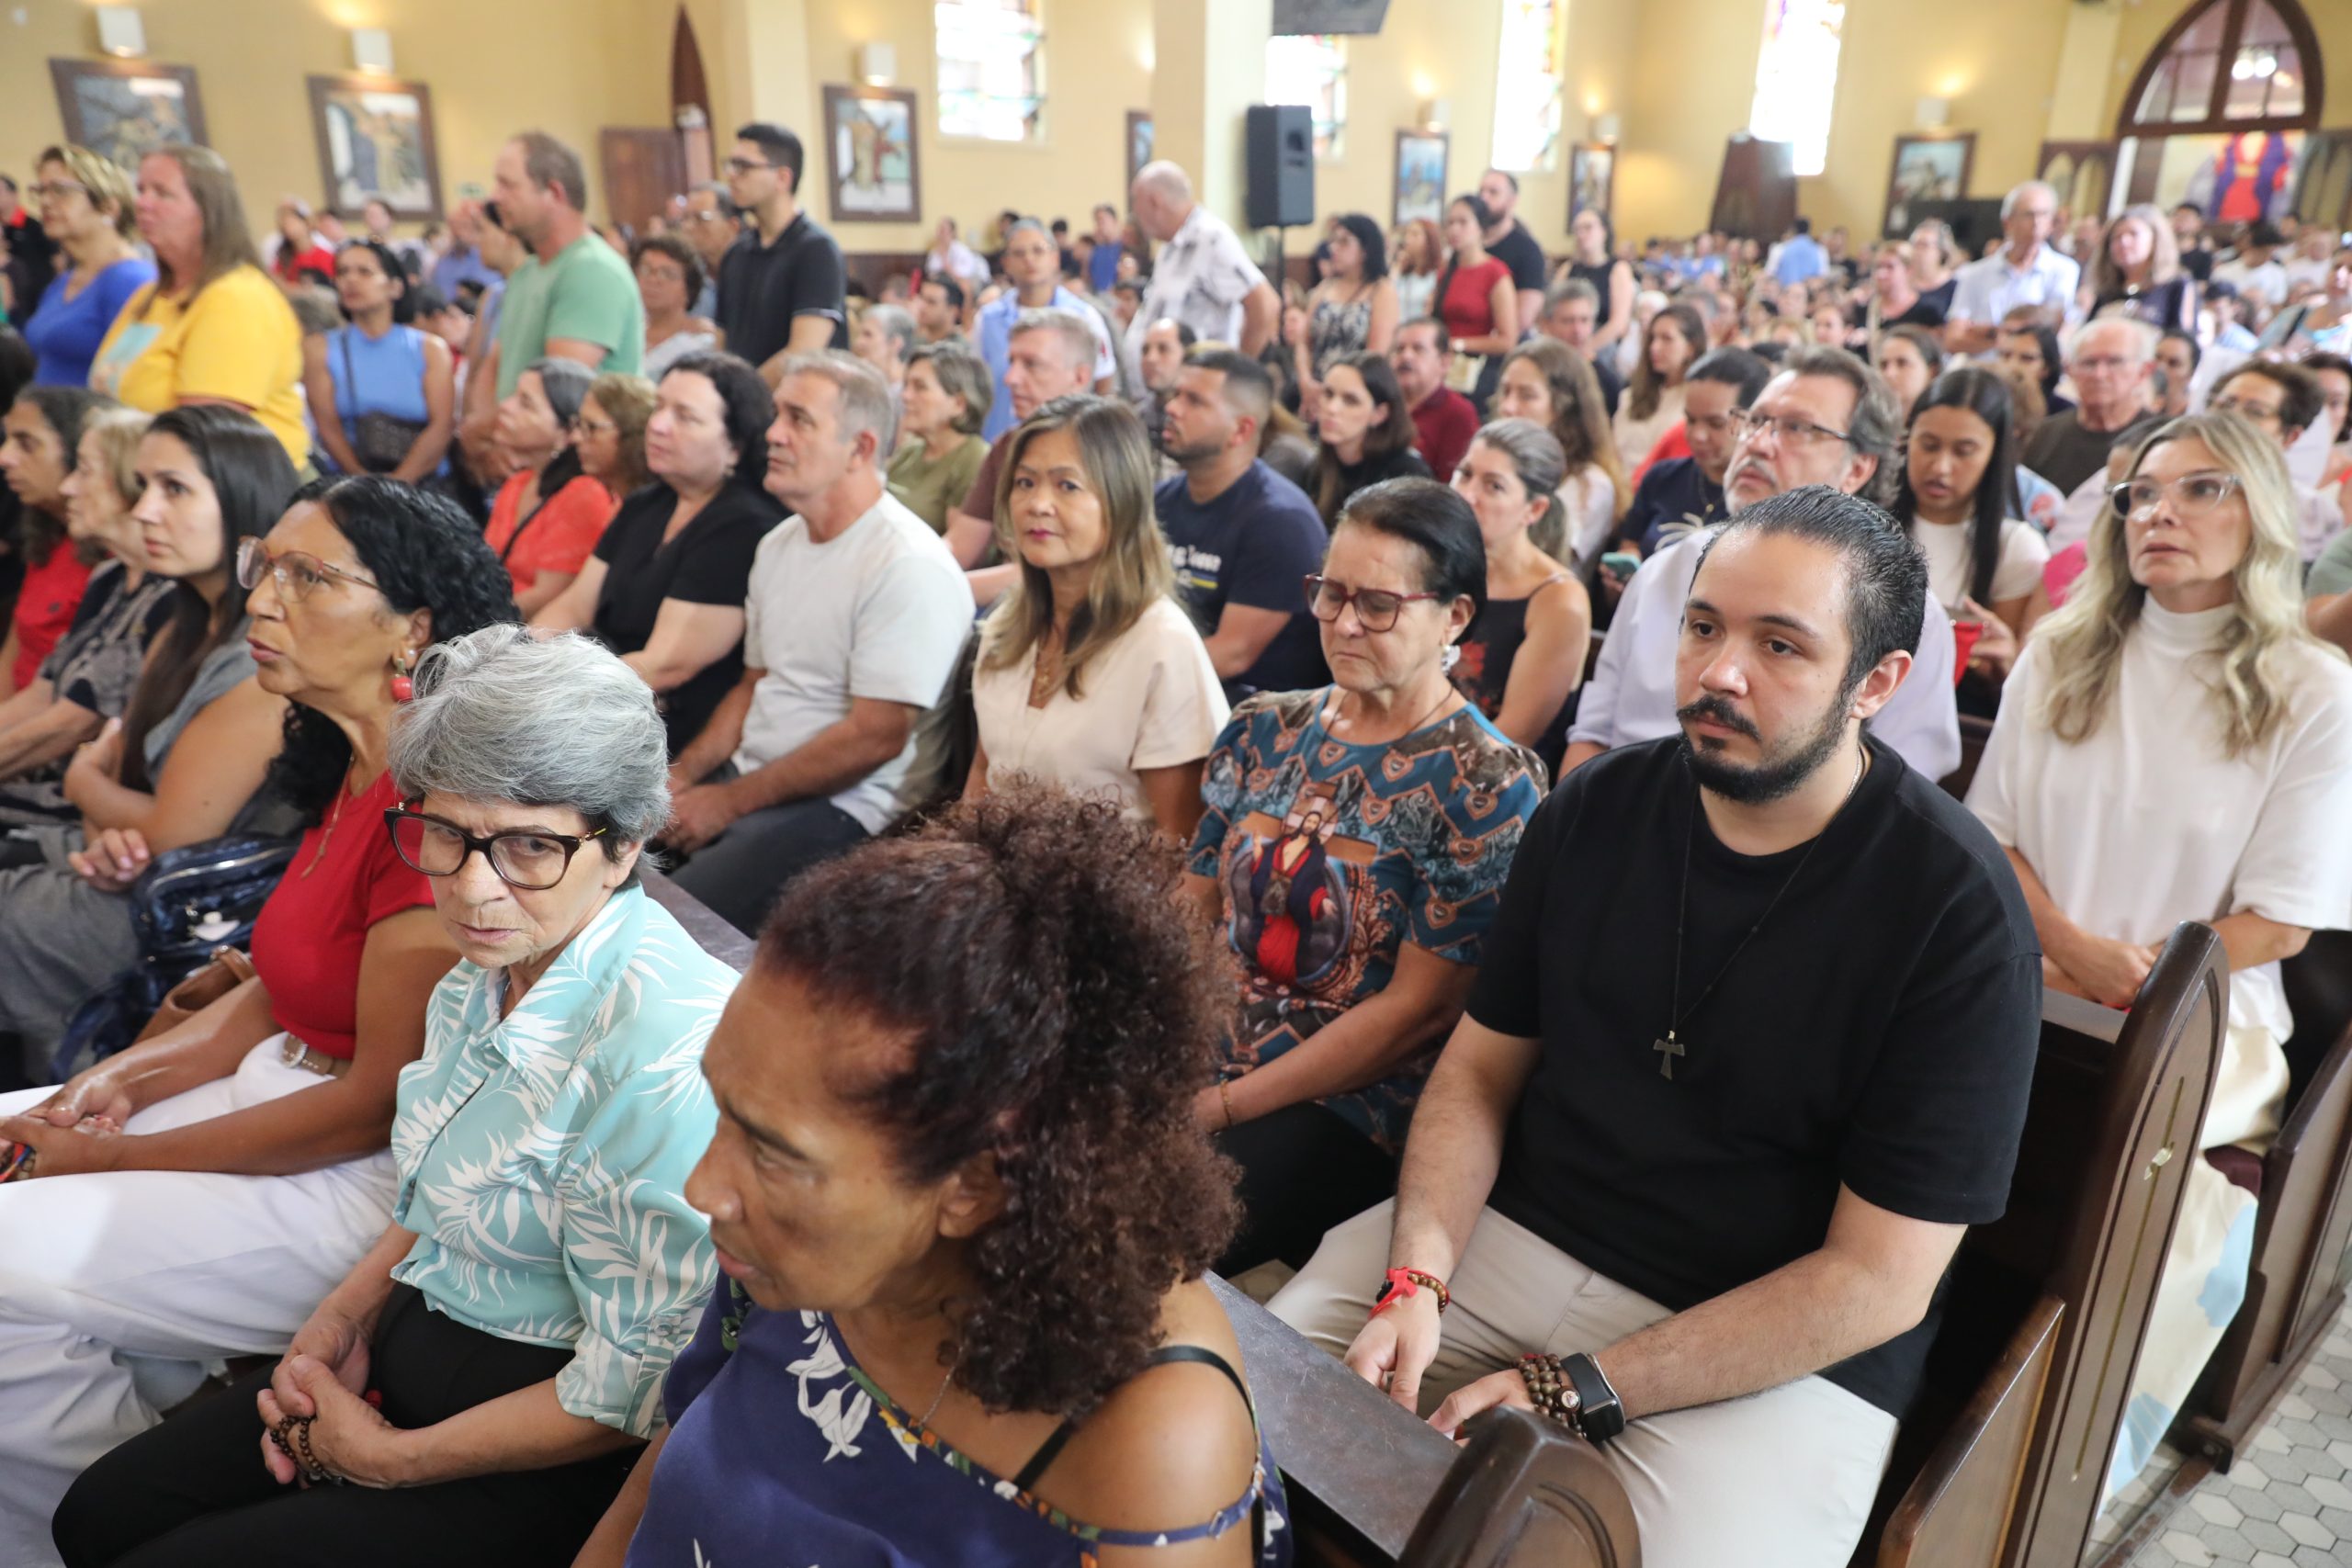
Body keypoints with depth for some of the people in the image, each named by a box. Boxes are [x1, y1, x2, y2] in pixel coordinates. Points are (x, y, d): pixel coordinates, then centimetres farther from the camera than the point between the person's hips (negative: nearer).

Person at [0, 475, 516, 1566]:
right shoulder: (342, 774, 6)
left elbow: (380, 1102, -21)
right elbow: (279, 989, 13)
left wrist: (121, 1158, -12)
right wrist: (128, 1079, -2)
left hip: (373, 1179, -9)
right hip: (285, 1089, 10)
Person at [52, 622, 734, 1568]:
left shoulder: (664, 1051, -32)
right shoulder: (490, 968, -4)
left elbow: (635, 1391, -24)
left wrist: (394, 1458, -12)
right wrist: (350, 1313, 0)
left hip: (544, 1467, -8)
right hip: (411, 1347, 8)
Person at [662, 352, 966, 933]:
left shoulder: (909, 567, -16)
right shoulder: (779, 543, 13)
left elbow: (875, 737, -20)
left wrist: (731, 801, -15)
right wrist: (680, 776, 3)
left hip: (848, 809, -8)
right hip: (745, 777, 8)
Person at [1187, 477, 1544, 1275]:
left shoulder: (1484, 784, -9)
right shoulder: (1265, 730, 9)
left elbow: (1419, 1008, -14)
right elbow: (1189, 915, 10)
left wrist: (1218, 1107, -15)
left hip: (1347, 1111, -5)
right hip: (1196, 1063, 6)